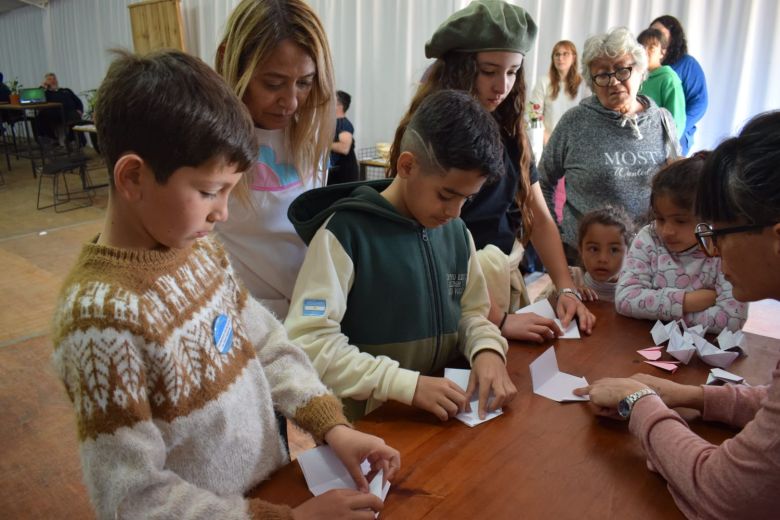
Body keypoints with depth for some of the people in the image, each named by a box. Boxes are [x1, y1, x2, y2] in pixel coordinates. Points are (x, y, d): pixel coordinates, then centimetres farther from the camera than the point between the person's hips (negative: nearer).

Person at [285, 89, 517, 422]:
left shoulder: (456, 231, 5)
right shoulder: (345, 231, -13)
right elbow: (305, 342, -17)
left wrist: (487, 348, -7)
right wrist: (408, 384, -23)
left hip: (447, 416, 3)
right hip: (370, 422, -2)